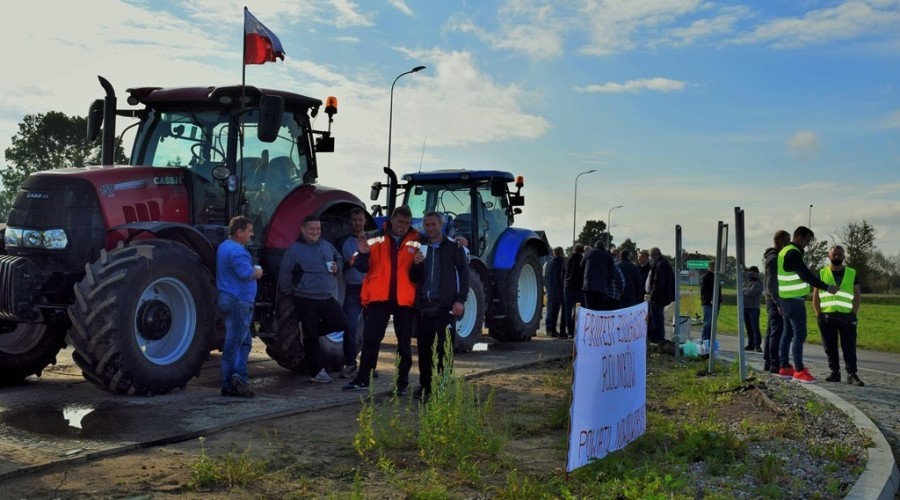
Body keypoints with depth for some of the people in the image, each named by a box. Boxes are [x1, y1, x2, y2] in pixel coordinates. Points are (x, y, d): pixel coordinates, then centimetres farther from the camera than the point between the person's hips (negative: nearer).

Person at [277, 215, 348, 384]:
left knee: (341, 324, 1)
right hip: (306, 299, -6)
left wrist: (337, 266, 4)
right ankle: (317, 372, 10)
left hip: (328, 297, 6)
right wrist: (288, 293, -5)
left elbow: (340, 259, 26)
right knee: (311, 336, 0)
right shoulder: (294, 249, -6)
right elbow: (284, 274, -6)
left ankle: (310, 333, 22)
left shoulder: (327, 246, 12)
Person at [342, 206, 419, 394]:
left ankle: (402, 383, 15)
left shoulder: (416, 241, 3)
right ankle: (362, 379, 9)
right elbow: (363, 267, 4)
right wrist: (363, 254, -16)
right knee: (371, 339, 2)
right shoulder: (377, 239, 5)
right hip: (379, 298, 0)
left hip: (405, 300, 0)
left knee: (404, 343, 7)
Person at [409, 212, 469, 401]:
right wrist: (416, 264, -8)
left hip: (444, 306, -4)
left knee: (443, 348, -3)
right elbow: (413, 279, 13)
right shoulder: (420, 247, 13)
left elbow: (464, 274, -3)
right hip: (423, 305, 4)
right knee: (424, 348, 8)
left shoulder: (453, 247, 1)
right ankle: (425, 386, 18)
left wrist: (460, 300, -13)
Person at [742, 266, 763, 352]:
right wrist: (746, 290, -8)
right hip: (745, 307, 7)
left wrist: (743, 291, 0)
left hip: (753, 308, -7)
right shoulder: (746, 282, 18)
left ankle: (757, 345, -12)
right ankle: (751, 344, 13)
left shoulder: (758, 283, -5)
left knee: (755, 327, -10)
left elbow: (751, 292, -17)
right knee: (749, 328, 9)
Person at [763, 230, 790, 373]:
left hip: (772, 300, 10)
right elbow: (772, 283, -20)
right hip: (775, 300, -10)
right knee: (777, 332, -9)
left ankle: (768, 363, 15)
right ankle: (775, 365, -9)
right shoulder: (774, 258, -13)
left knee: (771, 331, 11)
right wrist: (779, 303, -22)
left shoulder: (773, 257, 18)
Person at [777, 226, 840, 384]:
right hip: (794, 300, -10)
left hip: (787, 299, 10)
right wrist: (827, 287, -20)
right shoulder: (793, 253, -16)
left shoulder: (785, 251, 16)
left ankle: (785, 367, 16)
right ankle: (799, 371, -8)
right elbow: (805, 275, -23)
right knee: (799, 334, -8)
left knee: (788, 333, 12)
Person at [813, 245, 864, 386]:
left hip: (847, 317, 0)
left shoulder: (852, 274, 8)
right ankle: (835, 372, 13)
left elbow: (857, 296, 9)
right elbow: (815, 296, 8)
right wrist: (818, 315, 1)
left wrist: (854, 314, -1)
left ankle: (852, 374, -1)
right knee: (830, 347, 4)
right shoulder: (822, 274, 7)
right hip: (827, 317, 1)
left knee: (849, 347, -3)